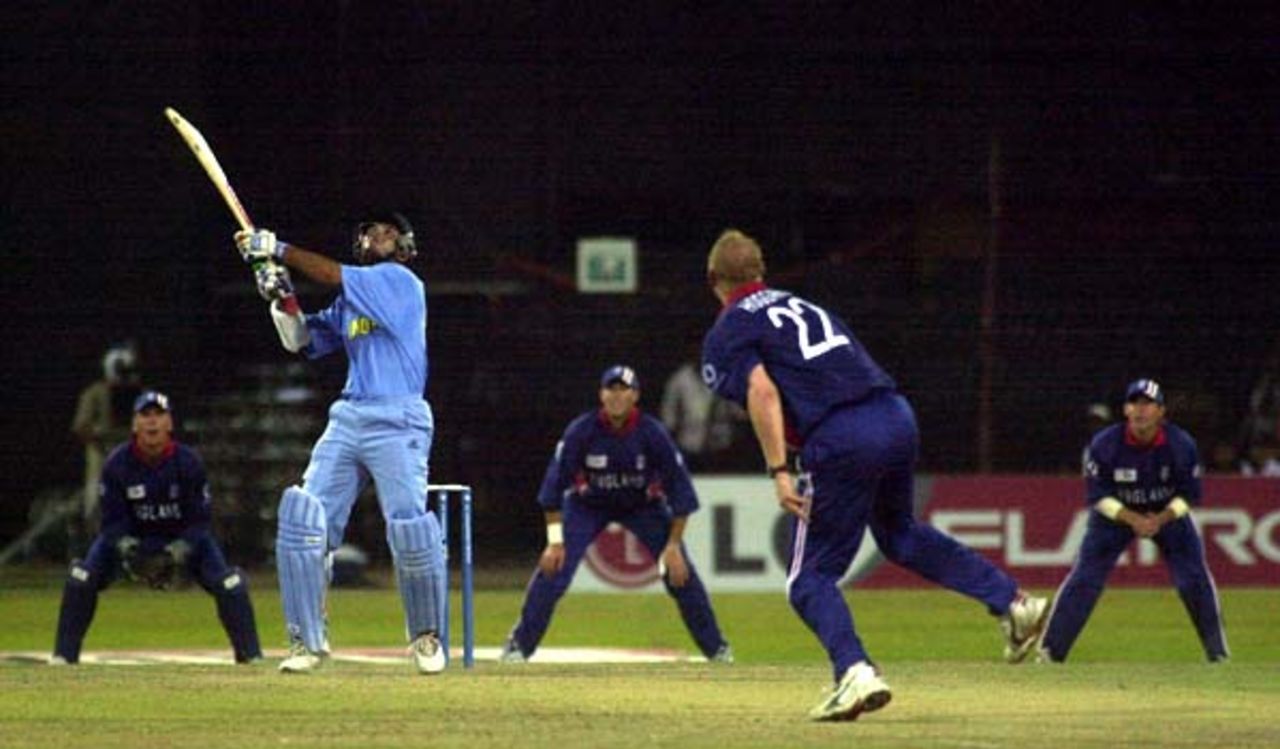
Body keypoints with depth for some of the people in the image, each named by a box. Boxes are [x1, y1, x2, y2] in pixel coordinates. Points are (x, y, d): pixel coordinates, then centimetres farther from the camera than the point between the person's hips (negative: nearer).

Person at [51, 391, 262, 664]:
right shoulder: (117, 463, -19)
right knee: (81, 580, -18)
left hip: (183, 540, -1)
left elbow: (199, 520, -14)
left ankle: (251, 656, -2)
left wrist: (179, 552, -30)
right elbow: (113, 521, -13)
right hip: (132, 538, 1)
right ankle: (64, 655, -4)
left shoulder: (189, 462, -20)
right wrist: (126, 549, -33)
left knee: (229, 585, -19)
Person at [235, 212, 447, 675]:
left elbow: (332, 275, -10)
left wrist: (278, 250, -4)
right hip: (347, 421, 7)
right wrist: (280, 297, 2)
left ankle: (426, 636, 5)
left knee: (409, 529, -17)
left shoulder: (401, 283, -2)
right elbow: (302, 340, 17)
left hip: (398, 423, -7)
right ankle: (308, 641, 1)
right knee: (302, 517, -6)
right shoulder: (349, 303, 20)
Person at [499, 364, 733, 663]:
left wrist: (674, 546, -21)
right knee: (552, 570, -16)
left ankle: (717, 649, 3)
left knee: (680, 571, -10)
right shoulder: (581, 431, -26)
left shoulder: (653, 434, -25)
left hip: (644, 505, 0)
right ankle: (519, 645, -5)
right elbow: (555, 483, -19)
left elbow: (679, 489, -18)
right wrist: (555, 541, -22)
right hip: (587, 504, 0)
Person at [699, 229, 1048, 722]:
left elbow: (762, 391, -12)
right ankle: (1010, 602, 25)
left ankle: (856, 671, -20)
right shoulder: (800, 304, 28)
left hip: (839, 441, -7)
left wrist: (780, 473, -16)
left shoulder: (726, 334, 5)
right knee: (898, 533, 32)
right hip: (898, 417, 7)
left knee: (811, 578, 3)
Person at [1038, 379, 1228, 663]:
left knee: (1194, 579, -9)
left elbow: (1189, 495, -9)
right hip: (1116, 513, -1)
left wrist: (1161, 520, -25)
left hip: (1167, 513, 1)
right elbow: (1097, 495, -15)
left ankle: (1218, 653, 6)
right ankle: (1049, 652, -5)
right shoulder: (1104, 444, -24)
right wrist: (1132, 520, -27)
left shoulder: (1181, 445, -21)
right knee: (1084, 579, -11)